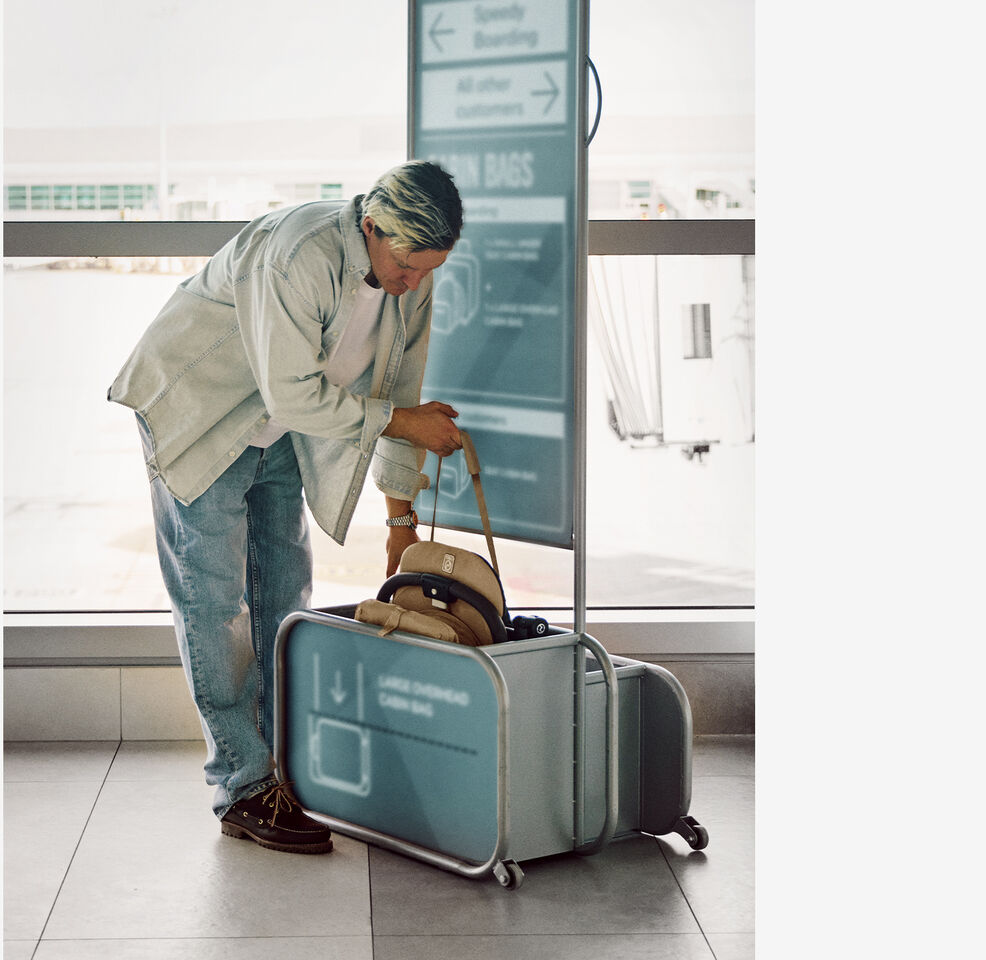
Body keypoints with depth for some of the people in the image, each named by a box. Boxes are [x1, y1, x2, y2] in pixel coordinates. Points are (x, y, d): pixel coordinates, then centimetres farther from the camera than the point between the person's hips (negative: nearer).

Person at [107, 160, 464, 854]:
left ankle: (285, 764, 16)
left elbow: (398, 386, 2)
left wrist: (403, 520, 5)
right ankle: (244, 789, -2)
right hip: (197, 418, -7)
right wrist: (405, 421, -23)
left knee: (285, 589, 7)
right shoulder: (299, 256, -34)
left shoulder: (412, 275, -8)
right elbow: (295, 394, -31)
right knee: (213, 596, -7)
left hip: (277, 433, 8)